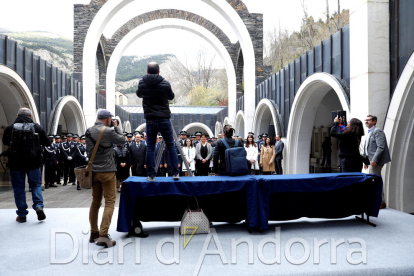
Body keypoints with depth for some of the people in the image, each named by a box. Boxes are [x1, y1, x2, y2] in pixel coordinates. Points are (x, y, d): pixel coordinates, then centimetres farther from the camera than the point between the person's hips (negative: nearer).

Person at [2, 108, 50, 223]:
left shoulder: (10, 128, -6)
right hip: (33, 162, 0)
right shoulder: (37, 128, -6)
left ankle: (22, 214, 15)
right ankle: (39, 206, -3)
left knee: (19, 188, 10)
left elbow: (5, 142, 12)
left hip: (16, 163, 0)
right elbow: (47, 143, 2)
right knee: (36, 185, 16)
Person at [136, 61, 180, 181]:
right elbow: (171, 96, 11)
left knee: (150, 148, 8)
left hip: (150, 120, 1)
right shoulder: (165, 83, -5)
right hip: (164, 119, -1)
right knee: (171, 146, 8)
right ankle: (175, 173, 10)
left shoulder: (142, 83, 1)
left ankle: (151, 175, 9)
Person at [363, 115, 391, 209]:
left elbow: (381, 147, -20)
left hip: (376, 161, -10)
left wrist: (374, 160, -25)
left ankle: (381, 202, 1)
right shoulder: (370, 132, 19)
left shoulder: (377, 131, -11)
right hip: (372, 160, 10)